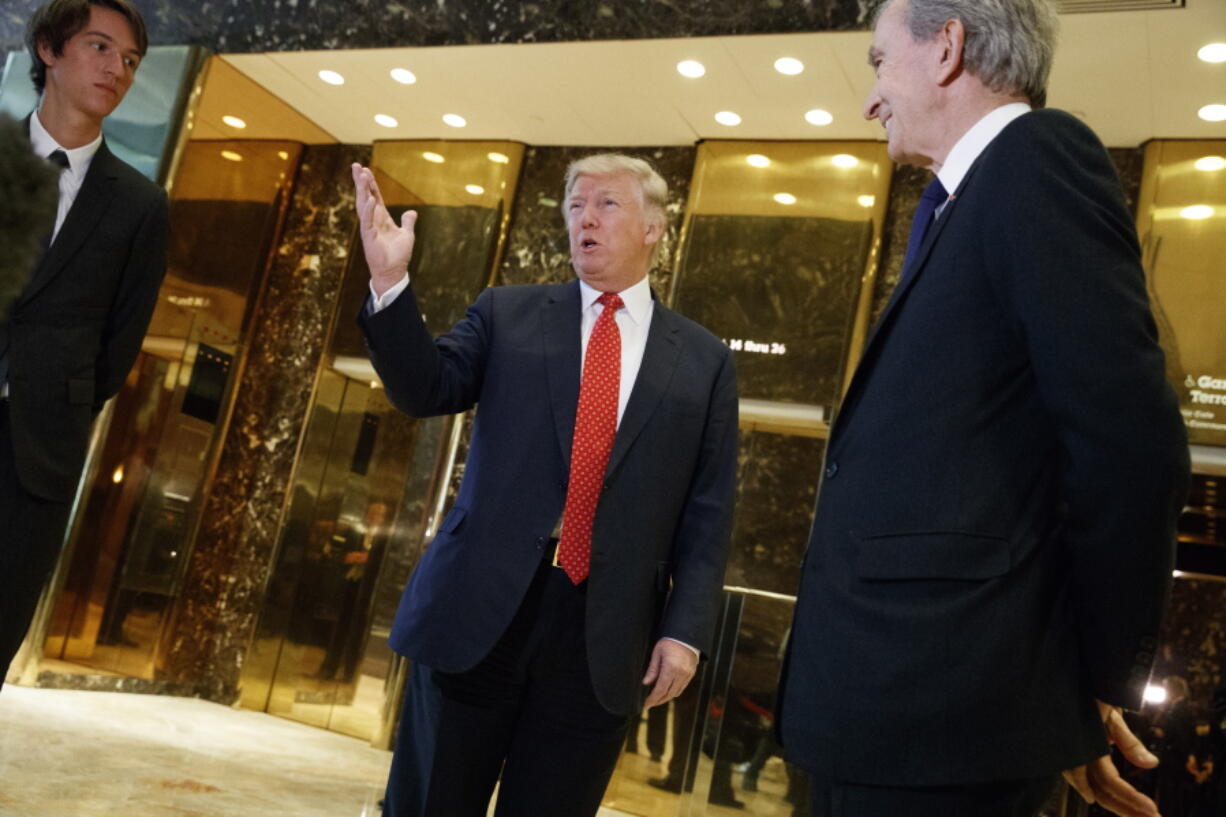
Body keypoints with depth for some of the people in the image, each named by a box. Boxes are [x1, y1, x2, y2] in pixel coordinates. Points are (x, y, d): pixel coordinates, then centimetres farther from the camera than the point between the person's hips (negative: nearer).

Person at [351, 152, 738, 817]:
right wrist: (391, 281, -15)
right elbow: (426, 390, -2)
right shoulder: (507, 314, 10)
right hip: (478, 608, 1)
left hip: (602, 634, 0)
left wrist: (685, 630, -4)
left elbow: (707, 513, 4)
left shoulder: (704, 360, 7)